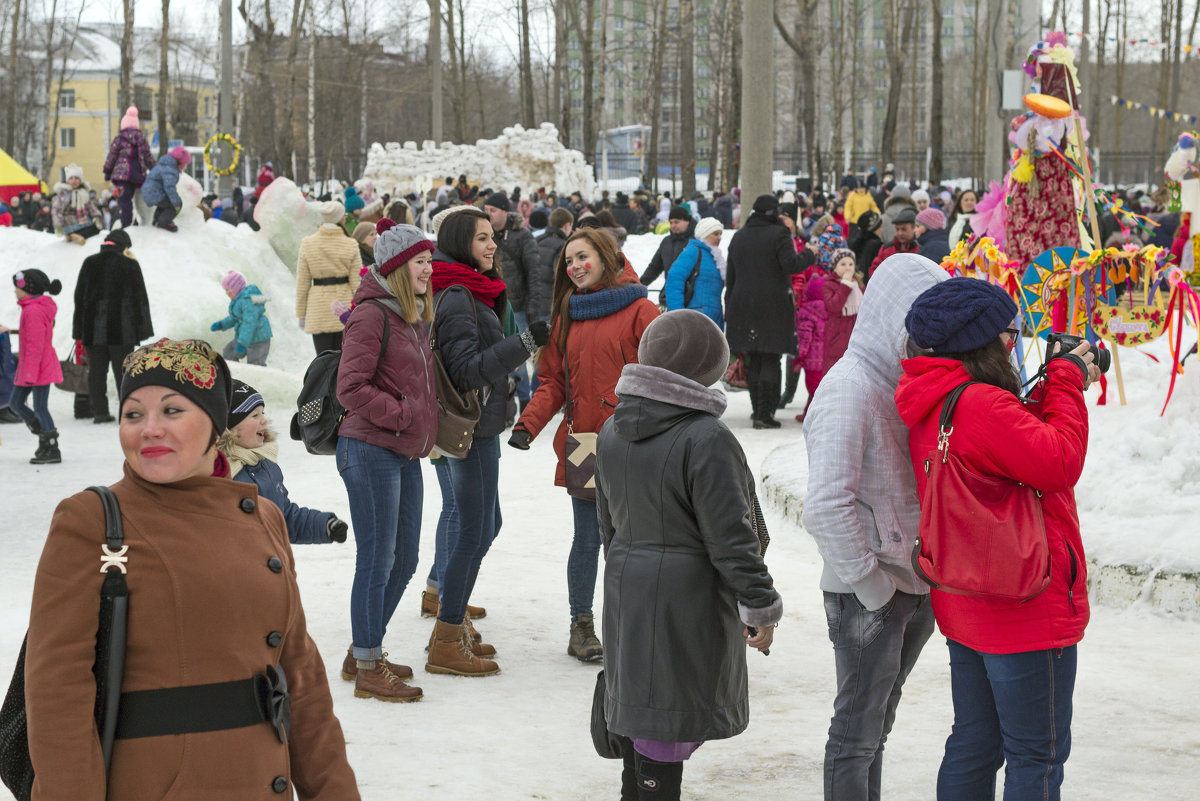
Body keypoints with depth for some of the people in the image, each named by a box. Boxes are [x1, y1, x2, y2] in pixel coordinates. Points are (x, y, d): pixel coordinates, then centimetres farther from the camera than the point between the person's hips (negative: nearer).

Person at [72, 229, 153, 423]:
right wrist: (142, 328, 2)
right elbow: (140, 298, -3)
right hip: (121, 330, -3)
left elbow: (79, 296, 11)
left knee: (96, 370, 7)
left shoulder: (89, 263, 8)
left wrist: (79, 328, 15)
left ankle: (99, 412, 6)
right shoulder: (130, 265, -4)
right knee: (123, 370, 1)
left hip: (93, 330, 3)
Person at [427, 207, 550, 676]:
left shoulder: (472, 293, 14)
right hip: (471, 427, -10)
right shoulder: (456, 298, -18)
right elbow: (467, 371, -25)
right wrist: (523, 344, -30)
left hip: (480, 424, 10)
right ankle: (445, 645, -1)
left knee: (485, 525, 17)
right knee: (475, 532, -6)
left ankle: (451, 623, 26)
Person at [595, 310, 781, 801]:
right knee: (670, 724, -2)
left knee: (636, 704, 20)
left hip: (626, 591, 8)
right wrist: (761, 606, -10)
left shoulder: (613, 432, 6)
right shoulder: (706, 439, -19)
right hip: (687, 600, -8)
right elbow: (730, 536, -18)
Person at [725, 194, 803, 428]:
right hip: (773, 307, -5)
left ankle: (758, 409, 19)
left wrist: (730, 309, 18)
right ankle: (764, 413, -8)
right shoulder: (778, 235, -9)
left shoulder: (739, 236, 10)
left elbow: (730, 275, 13)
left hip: (743, 305, 5)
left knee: (754, 360, 14)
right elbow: (791, 266, -21)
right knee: (770, 360, -2)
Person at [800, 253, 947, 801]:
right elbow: (825, 506, -24)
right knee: (857, 733, 2)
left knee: (875, 727, 17)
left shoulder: (909, 382, 9)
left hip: (916, 587, 8)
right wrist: (870, 583, -18)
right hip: (867, 597, -8)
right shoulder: (850, 386, -17)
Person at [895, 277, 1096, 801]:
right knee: (1037, 757, 1)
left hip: (965, 609, 10)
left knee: (974, 745, 19)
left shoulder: (933, 407, 8)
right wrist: (1067, 383, -14)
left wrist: (1056, 388, 4)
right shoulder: (981, 405, -25)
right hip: (1026, 612, -10)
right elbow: (1058, 463, -26)